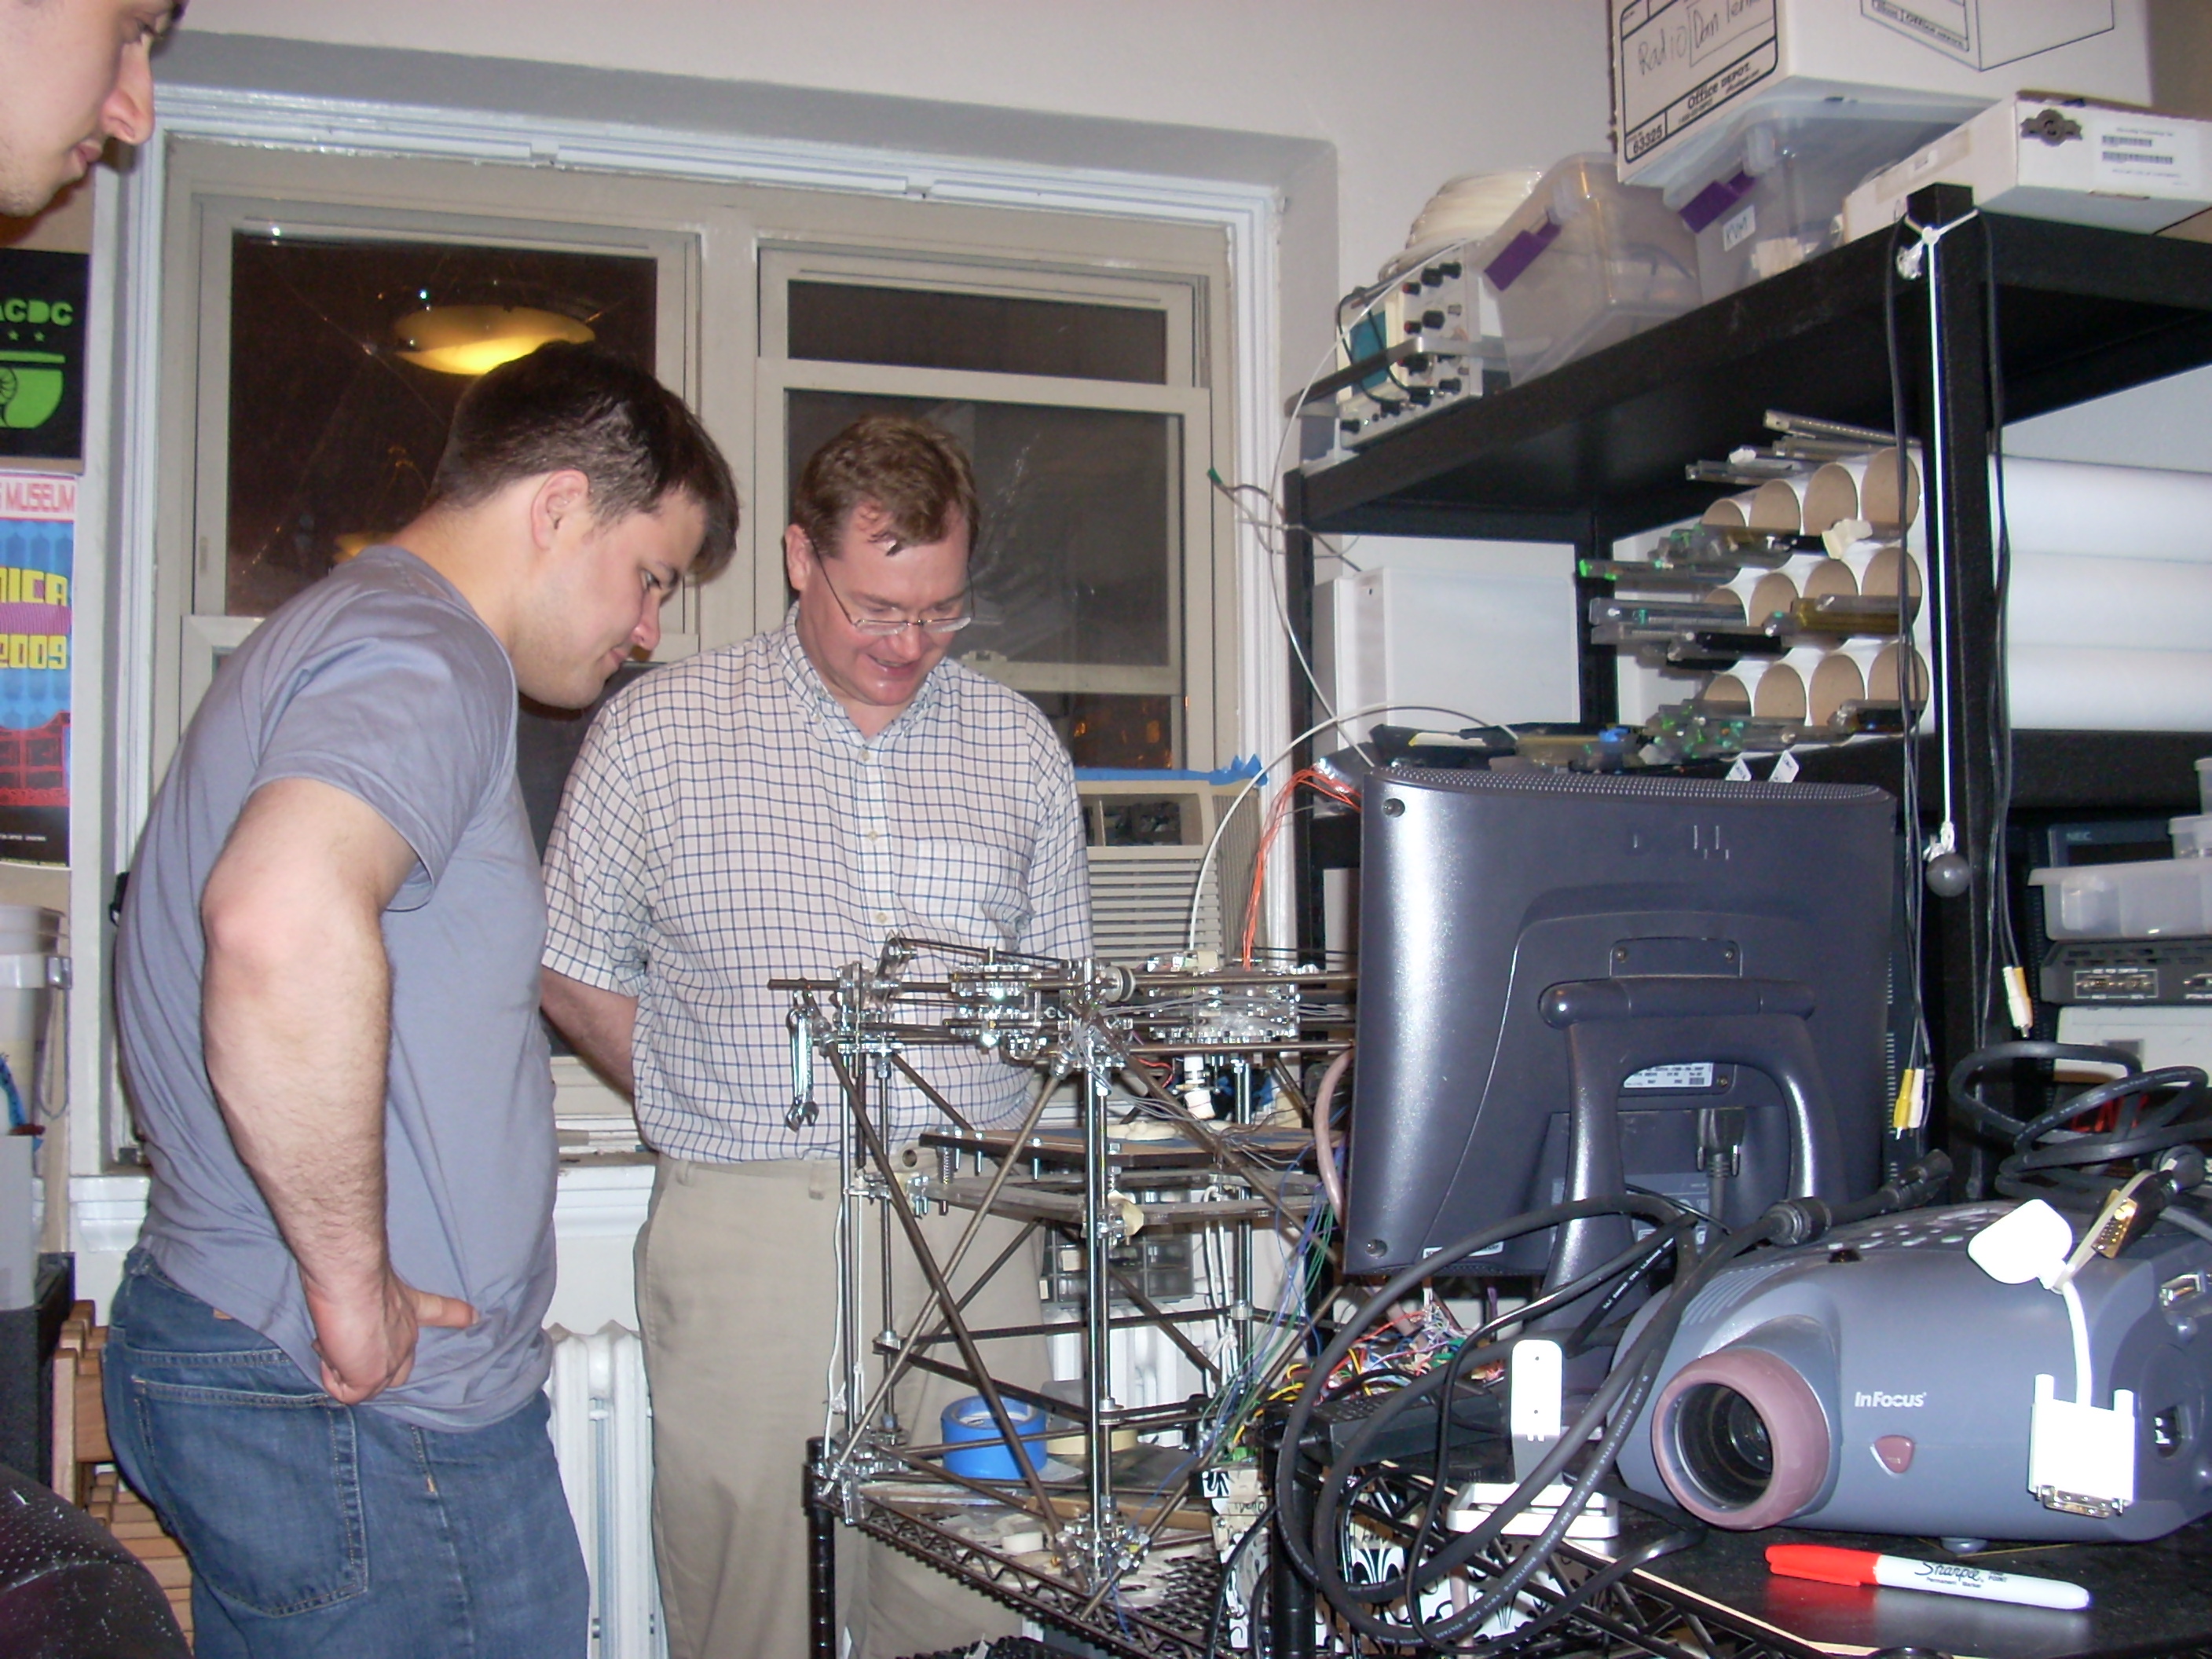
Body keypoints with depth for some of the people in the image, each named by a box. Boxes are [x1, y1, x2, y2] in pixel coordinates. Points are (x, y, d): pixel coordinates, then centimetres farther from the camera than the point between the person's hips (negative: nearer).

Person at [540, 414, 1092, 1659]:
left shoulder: (1019, 745, 11)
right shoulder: (656, 734, 3)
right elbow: (580, 978, 9)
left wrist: (967, 1131, 6)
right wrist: (721, 1118, 3)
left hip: (970, 1228, 2)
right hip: (748, 1227, -2)